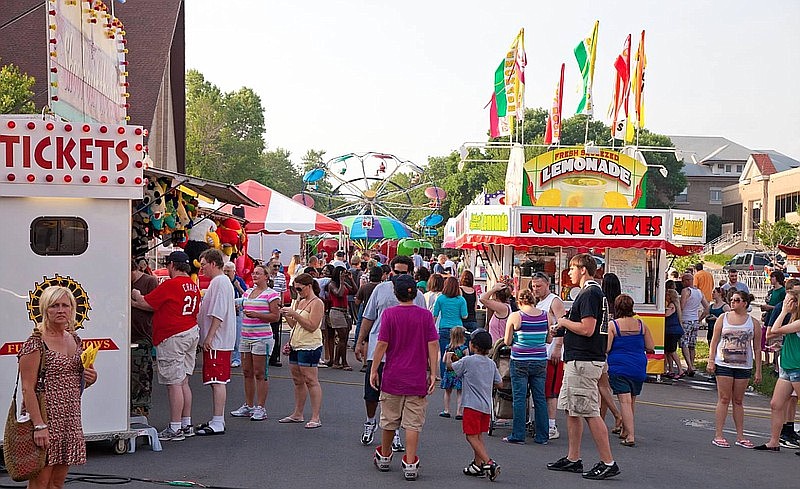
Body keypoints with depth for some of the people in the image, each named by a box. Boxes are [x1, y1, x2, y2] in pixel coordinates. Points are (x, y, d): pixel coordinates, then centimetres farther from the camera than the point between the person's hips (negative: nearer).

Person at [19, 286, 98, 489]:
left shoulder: (75, 339, 12)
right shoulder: (35, 342, -10)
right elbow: (28, 388, -15)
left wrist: (89, 379, 2)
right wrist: (39, 425, -22)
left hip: (71, 419, 7)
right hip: (46, 417, -7)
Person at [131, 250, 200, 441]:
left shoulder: (170, 284, -15)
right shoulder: (193, 286, 11)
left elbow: (146, 304, -10)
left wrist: (135, 296, 13)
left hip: (172, 338, -9)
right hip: (192, 333, 9)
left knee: (174, 383, -5)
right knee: (183, 382, 14)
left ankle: (175, 428, -2)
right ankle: (186, 425, 19)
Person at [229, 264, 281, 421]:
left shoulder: (271, 294, -6)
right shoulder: (248, 292, 15)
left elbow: (275, 316, -12)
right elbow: (238, 305, 26)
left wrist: (256, 314, -19)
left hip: (262, 337, -7)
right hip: (245, 336, 7)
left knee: (260, 374, -3)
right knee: (247, 373, 11)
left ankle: (260, 408, 2)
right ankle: (248, 406, 19)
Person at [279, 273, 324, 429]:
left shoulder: (316, 303, -10)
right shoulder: (299, 301, 17)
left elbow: (312, 326, -19)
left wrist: (294, 314, -20)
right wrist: (287, 315, 4)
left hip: (309, 347, -9)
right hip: (296, 346, 9)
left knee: (311, 381, -8)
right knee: (298, 381, 12)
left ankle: (315, 418, -6)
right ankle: (297, 414, 21)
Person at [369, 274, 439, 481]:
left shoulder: (389, 313, -7)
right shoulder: (425, 315, -4)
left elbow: (382, 344, -7)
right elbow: (433, 345, -5)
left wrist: (373, 370, 1)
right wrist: (433, 374, 0)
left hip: (393, 377, 0)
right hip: (417, 379, 0)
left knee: (389, 420, 15)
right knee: (413, 423, 3)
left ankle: (384, 457, 31)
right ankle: (410, 465, 1)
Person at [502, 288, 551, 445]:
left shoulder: (515, 317, -7)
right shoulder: (546, 316, 2)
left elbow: (507, 341, -1)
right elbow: (549, 339, 10)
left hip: (520, 361, -3)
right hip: (540, 361, 3)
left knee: (519, 398, 3)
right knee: (540, 398, 9)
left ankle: (517, 435, 5)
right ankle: (542, 436, 13)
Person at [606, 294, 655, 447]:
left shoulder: (612, 325, -7)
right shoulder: (641, 325, 3)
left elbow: (606, 348, -12)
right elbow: (651, 348, 5)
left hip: (619, 368, -4)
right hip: (639, 368, 4)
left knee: (625, 400, -6)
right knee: (632, 400, 17)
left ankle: (630, 436, -14)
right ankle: (625, 431, 30)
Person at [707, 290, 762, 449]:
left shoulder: (754, 323, 4)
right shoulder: (723, 318, 4)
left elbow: (757, 348, 6)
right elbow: (714, 341, 5)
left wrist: (758, 371, 3)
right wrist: (711, 361, -4)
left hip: (744, 366, 1)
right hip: (724, 364, -1)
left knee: (738, 401, 8)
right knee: (724, 399, -2)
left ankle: (740, 436, 14)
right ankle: (718, 435, 1)